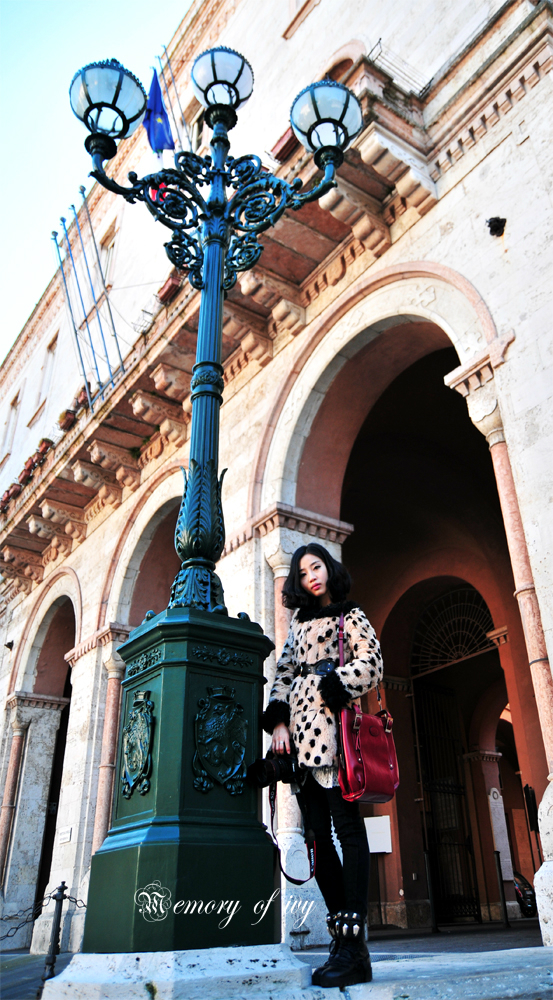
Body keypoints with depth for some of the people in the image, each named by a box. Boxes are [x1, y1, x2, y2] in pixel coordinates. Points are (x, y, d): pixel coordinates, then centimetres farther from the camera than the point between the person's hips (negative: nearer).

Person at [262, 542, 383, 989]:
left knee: (346, 825, -11)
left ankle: (352, 942, -12)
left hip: (331, 724, -6)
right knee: (319, 832, 2)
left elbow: (371, 661, -3)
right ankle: (343, 940, 6)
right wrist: (278, 721, 4)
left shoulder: (351, 615, 12)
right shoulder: (300, 624, 25)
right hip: (301, 731, 6)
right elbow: (283, 675, 18)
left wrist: (330, 691, -10)